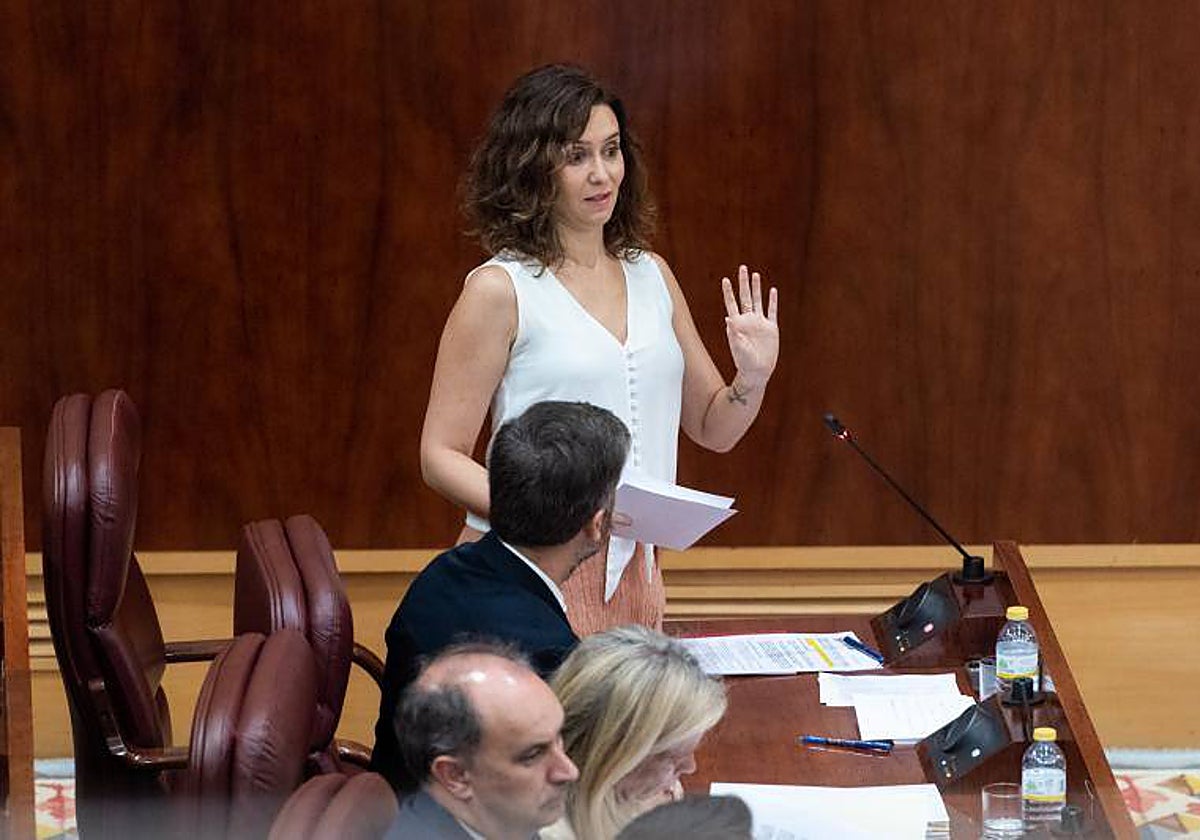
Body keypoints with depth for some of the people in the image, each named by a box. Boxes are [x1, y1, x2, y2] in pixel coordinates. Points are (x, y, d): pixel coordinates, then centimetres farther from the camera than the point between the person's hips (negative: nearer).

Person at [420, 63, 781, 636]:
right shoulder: (501, 289, -8)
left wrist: (752, 378, -3)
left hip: (634, 574, 5)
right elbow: (441, 455, -8)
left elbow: (712, 429, 18)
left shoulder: (650, 275, 10)